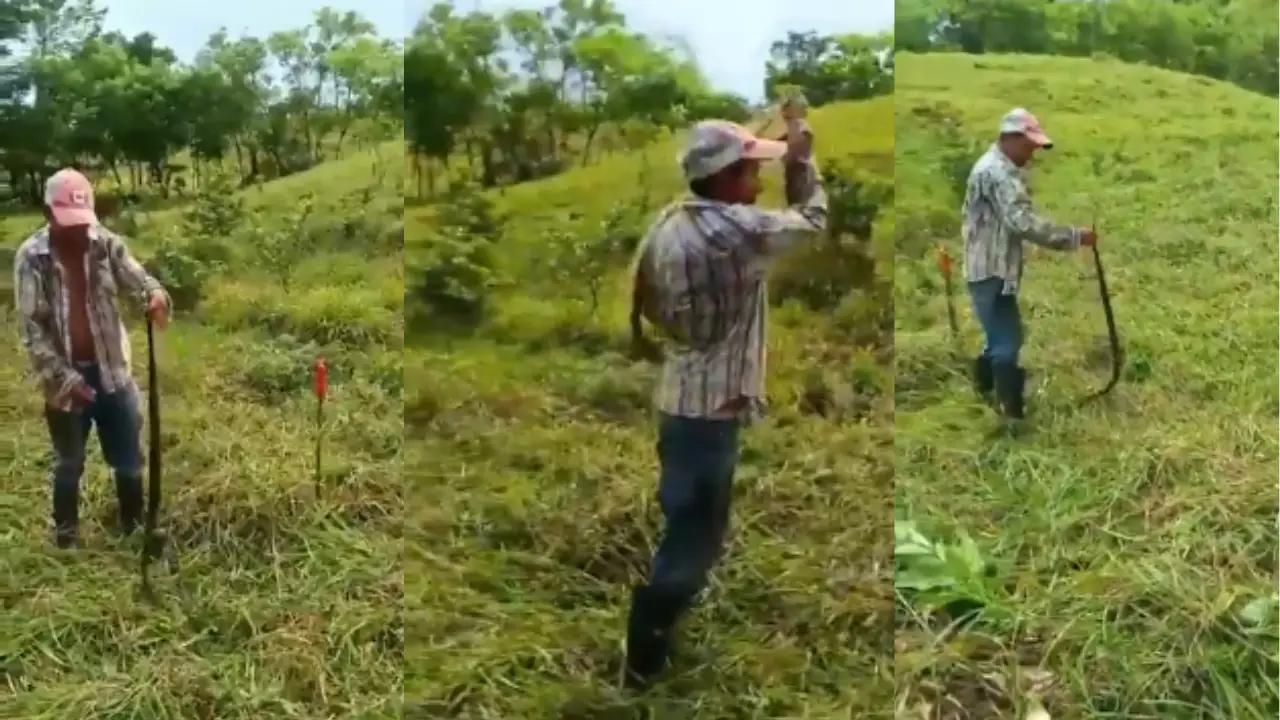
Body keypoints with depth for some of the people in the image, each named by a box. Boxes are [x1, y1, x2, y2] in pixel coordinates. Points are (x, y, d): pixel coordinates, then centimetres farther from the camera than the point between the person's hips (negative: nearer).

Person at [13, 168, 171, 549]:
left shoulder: (106, 243, -4)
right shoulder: (31, 257, -12)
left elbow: (136, 276, -14)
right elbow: (32, 330, -12)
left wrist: (156, 294, -40)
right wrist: (64, 379, -18)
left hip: (111, 370, 2)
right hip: (65, 378, -2)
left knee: (129, 460, 13)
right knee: (69, 464, 14)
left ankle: (135, 529, 32)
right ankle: (66, 540, 31)